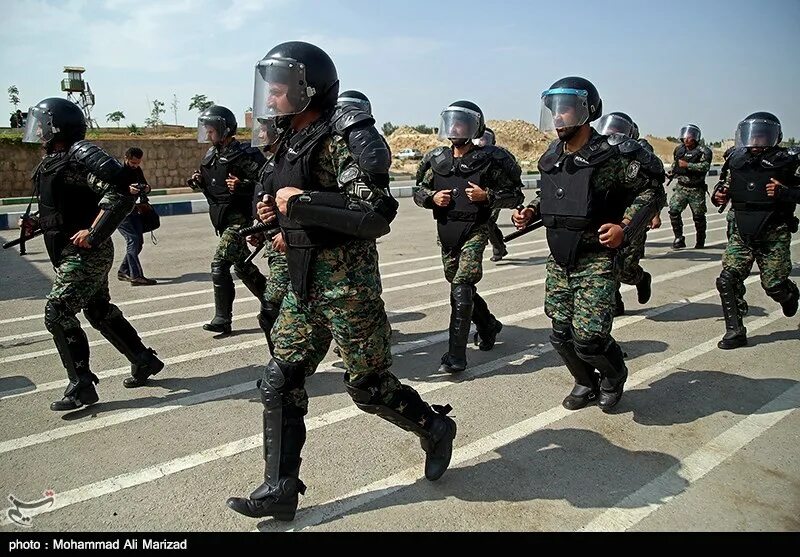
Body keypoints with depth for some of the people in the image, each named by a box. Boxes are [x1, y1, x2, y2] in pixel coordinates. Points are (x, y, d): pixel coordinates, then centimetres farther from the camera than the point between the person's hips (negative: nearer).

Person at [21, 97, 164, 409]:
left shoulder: (80, 155, -16)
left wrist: (94, 232, -26)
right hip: (73, 254, 10)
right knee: (99, 311, 16)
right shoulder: (54, 160, 14)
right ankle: (144, 361, 28)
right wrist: (34, 223, 17)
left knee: (58, 313, -10)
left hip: (86, 253, -10)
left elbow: (120, 193, -26)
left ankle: (82, 386, -1)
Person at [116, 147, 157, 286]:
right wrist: (127, 189, -35)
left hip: (132, 210, 8)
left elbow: (145, 184, 17)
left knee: (139, 241, 7)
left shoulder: (137, 170, 11)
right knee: (132, 239, -18)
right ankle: (136, 276, -21)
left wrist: (146, 188, -7)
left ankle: (123, 271, 21)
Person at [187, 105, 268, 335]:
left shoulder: (242, 155, -14)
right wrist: (199, 182, 2)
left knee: (219, 265, -15)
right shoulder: (211, 156, 11)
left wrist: (242, 186, -32)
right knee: (242, 266, 16)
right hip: (223, 220, 9)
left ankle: (223, 319, -7)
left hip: (239, 219, -9)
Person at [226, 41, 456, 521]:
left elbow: (375, 216, -25)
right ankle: (280, 491, 20)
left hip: (347, 282, -9)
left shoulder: (341, 141, -16)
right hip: (304, 283, 9)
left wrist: (302, 201, -23)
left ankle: (436, 428, 33)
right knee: (280, 384, 8)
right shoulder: (294, 142, 11)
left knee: (369, 386, 6)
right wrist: (279, 212, 4)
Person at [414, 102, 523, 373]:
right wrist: (432, 197, -7)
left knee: (460, 290, -15)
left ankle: (456, 356, -8)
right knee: (461, 288, 18)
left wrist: (486, 196, -18)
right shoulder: (437, 159, 6)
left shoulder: (490, 159, -7)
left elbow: (515, 195, -4)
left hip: (475, 231, -6)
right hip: (445, 232, 6)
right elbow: (418, 191, 14)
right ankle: (488, 326, 44)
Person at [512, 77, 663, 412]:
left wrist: (625, 228, -20)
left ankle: (615, 375, 24)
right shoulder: (550, 159, 6)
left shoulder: (610, 156, -12)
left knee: (589, 338, -10)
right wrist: (529, 212, 3)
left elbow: (648, 191, -7)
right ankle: (586, 383, 36)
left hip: (597, 261, -6)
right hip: (559, 261, 6)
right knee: (561, 335, 9)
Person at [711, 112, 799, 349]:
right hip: (741, 234, 3)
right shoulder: (737, 160, 5)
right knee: (728, 280, -9)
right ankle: (735, 332, 2)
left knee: (774, 285, 3)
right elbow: (728, 189, 18)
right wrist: (719, 196, -2)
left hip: (773, 236, -3)